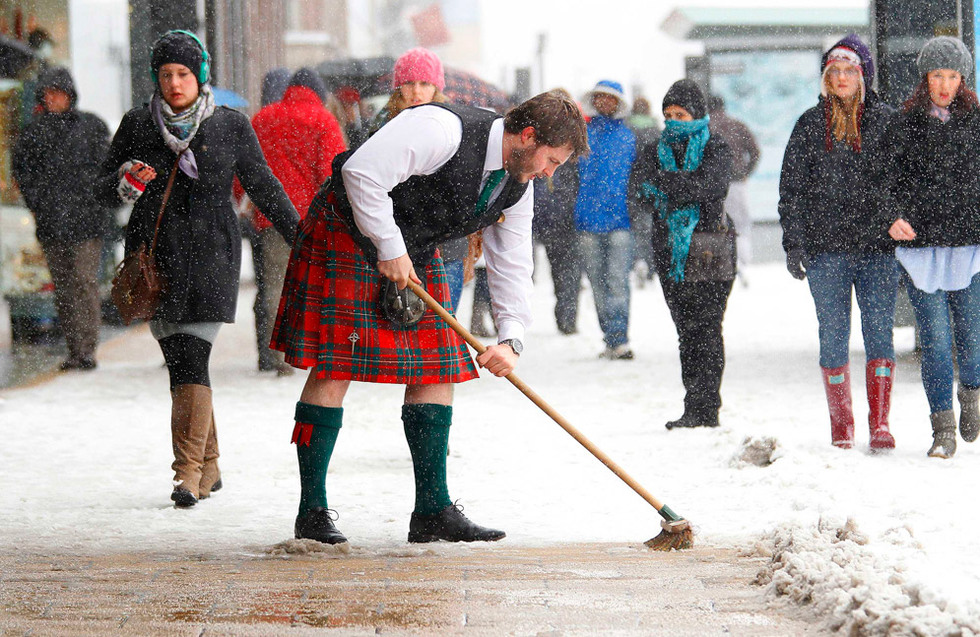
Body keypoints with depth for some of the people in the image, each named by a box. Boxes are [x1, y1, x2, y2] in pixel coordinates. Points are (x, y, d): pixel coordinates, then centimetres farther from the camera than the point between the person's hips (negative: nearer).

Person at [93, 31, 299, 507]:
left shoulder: (230, 126, 4)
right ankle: (209, 466, 15)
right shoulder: (137, 125, 7)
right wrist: (124, 182, -12)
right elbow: (102, 189, 10)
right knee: (179, 361, 4)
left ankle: (190, 472, -16)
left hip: (209, 256, -2)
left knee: (191, 358, -14)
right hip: (154, 256, 3)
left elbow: (263, 187, 12)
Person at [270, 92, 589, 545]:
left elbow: (511, 263, 4)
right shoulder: (444, 130, -27)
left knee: (438, 368, 4)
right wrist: (389, 248, -25)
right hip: (349, 234, -9)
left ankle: (433, 511, 10)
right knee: (332, 369, -10)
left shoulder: (516, 185, -1)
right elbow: (362, 173, -32)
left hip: (414, 255, 9)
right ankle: (312, 512, -5)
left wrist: (510, 339, -9)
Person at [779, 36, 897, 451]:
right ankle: (841, 426, 9)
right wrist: (793, 244, 1)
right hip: (825, 247, 1)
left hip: (876, 245, -1)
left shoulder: (883, 120, 6)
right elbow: (791, 188, 8)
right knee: (833, 337, 1)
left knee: (879, 332, -6)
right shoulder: (810, 125, 8)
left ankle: (880, 424, -5)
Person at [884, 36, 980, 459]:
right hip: (921, 242, 0)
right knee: (935, 336, -6)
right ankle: (943, 429, -1)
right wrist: (895, 217, -13)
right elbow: (893, 178, 5)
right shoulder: (905, 124, 6)